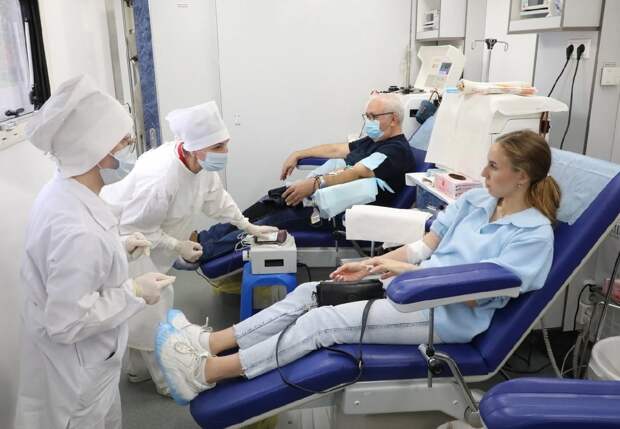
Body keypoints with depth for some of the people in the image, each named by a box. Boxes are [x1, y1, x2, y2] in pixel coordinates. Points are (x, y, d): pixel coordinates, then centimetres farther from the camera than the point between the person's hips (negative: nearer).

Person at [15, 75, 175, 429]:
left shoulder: (62, 191, -7)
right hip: (76, 367, -8)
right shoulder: (78, 231, -38)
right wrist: (135, 292, -23)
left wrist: (119, 248, 1)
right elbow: (67, 323, -30)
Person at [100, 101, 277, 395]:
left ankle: (139, 369, 41)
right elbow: (135, 230, -28)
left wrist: (248, 227, 5)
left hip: (143, 235, 9)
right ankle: (167, 381, 19)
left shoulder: (202, 163, -15)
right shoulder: (160, 179, -40)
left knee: (152, 304, 20)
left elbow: (216, 198, 2)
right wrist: (178, 246, -22)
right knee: (149, 312, -1)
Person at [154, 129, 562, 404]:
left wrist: (406, 269, -19)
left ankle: (206, 373, -17)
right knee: (310, 292, -8)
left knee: (324, 321, -21)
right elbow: (425, 245, 11)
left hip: (448, 315, -8)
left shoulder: (535, 234, -12)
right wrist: (371, 265, 0)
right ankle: (209, 342, -7)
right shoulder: (476, 200, 10)